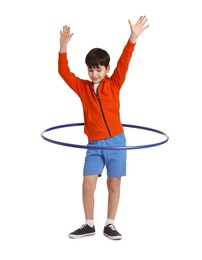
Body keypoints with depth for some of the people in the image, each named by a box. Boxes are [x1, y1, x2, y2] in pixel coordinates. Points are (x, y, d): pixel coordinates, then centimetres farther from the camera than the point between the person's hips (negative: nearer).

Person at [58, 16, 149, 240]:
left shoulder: (114, 85, 2)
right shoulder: (82, 87, 6)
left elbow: (123, 64, -9)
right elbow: (64, 72, 1)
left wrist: (133, 37, -22)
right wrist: (63, 46, -10)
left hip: (116, 141, -1)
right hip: (94, 144, 1)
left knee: (114, 184, 4)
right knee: (88, 183, -4)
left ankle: (110, 225, 16)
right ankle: (89, 224, 11)